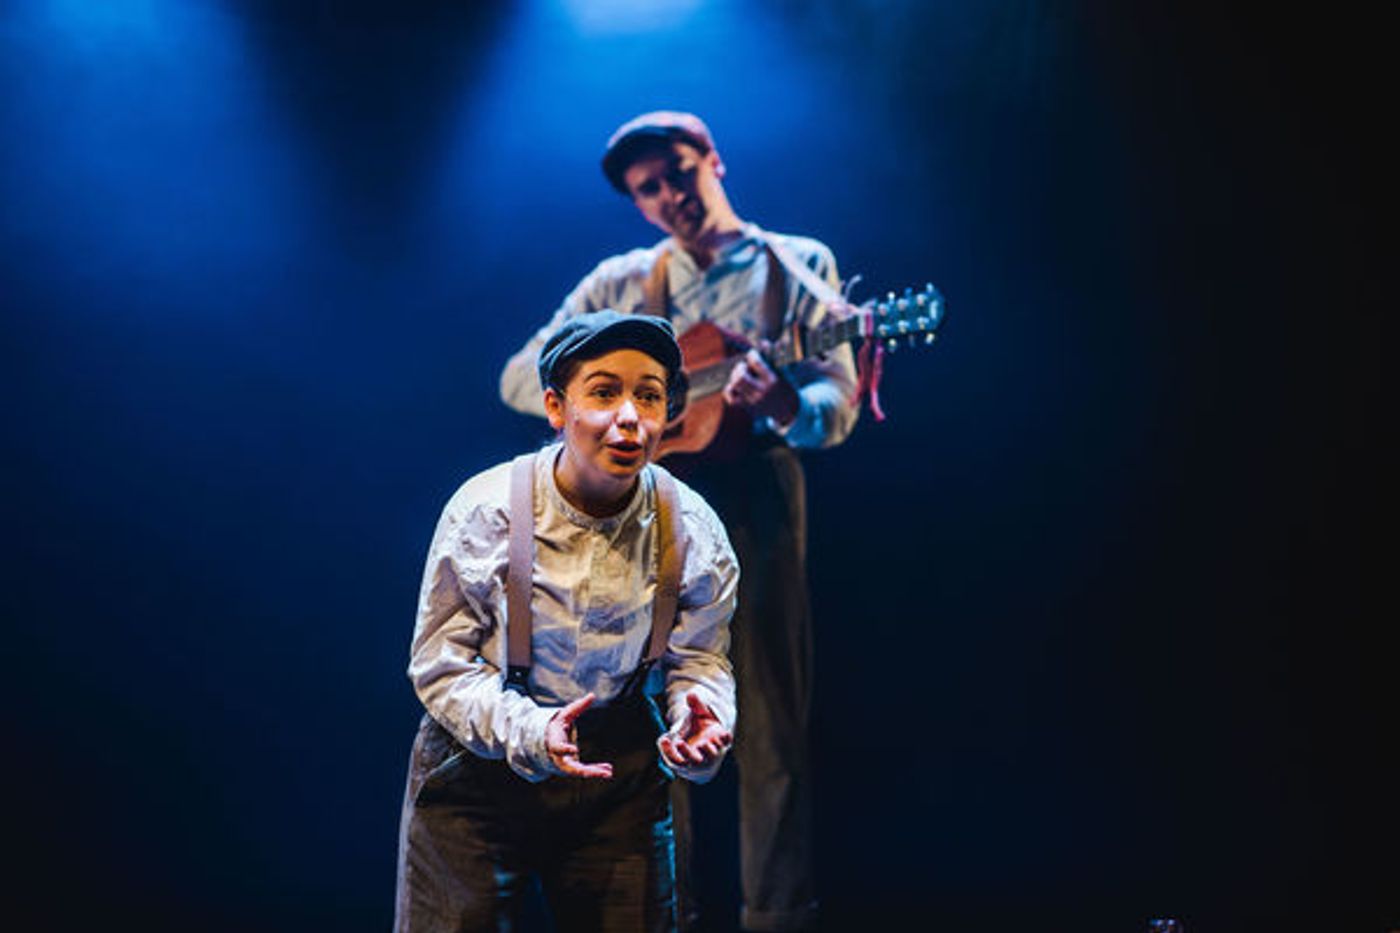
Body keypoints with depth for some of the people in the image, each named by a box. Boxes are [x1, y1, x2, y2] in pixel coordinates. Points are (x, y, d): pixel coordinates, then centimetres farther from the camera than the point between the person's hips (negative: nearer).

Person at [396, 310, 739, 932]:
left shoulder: (693, 532, -11)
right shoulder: (484, 512, -18)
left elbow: (697, 657, -1)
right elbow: (440, 663, -13)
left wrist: (700, 719, -24)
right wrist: (528, 732, -29)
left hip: (622, 773, 2)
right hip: (478, 771, -2)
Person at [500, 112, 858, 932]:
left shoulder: (800, 264, 7)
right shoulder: (622, 281, 14)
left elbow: (839, 404, -3)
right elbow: (519, 378, 10)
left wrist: (783, 403, -26)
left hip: (755, 501, -2)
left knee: (771, 726, -4)